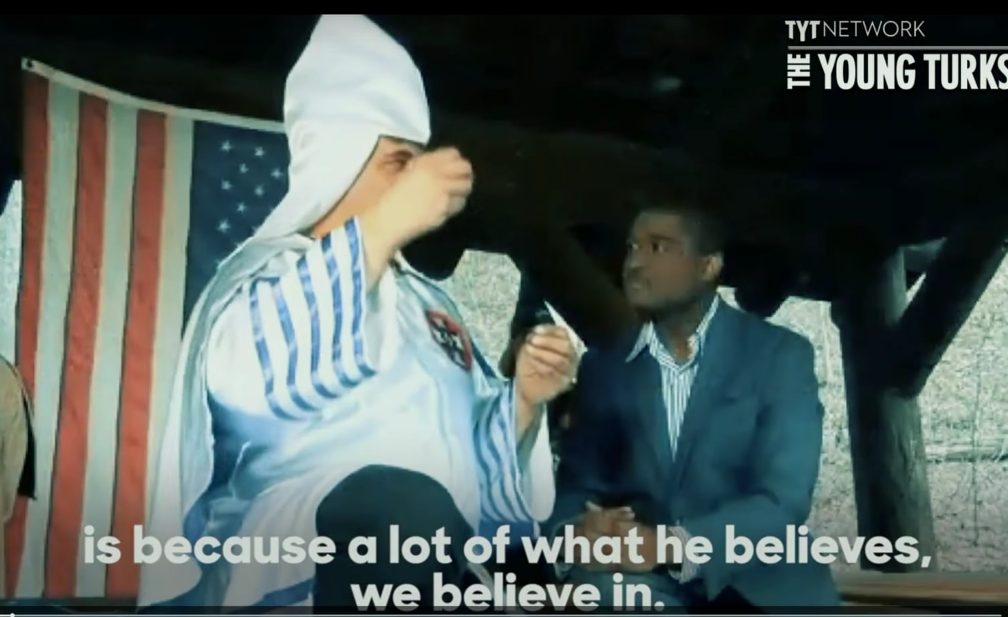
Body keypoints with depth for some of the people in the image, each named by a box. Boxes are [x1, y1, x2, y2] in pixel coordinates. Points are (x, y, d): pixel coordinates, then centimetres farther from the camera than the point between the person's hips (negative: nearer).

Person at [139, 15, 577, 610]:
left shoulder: (426, 301, 22)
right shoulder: (268, 270, 3)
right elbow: (248, 379, -22)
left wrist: (524, 400, 4)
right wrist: (384, 225, -22)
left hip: (430, 575, 7)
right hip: (291, 575, -7)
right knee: (410, 506, -37)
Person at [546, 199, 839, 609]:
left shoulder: (781, 354, 1)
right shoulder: (603, 366, 10)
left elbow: (784, 500, -10)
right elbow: (576, 485, 5)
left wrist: (672, 545, -27)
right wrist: (577, 534, -20)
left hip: (758, 588, -1)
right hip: (645, 588, 1)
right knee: (604, 588, -32)